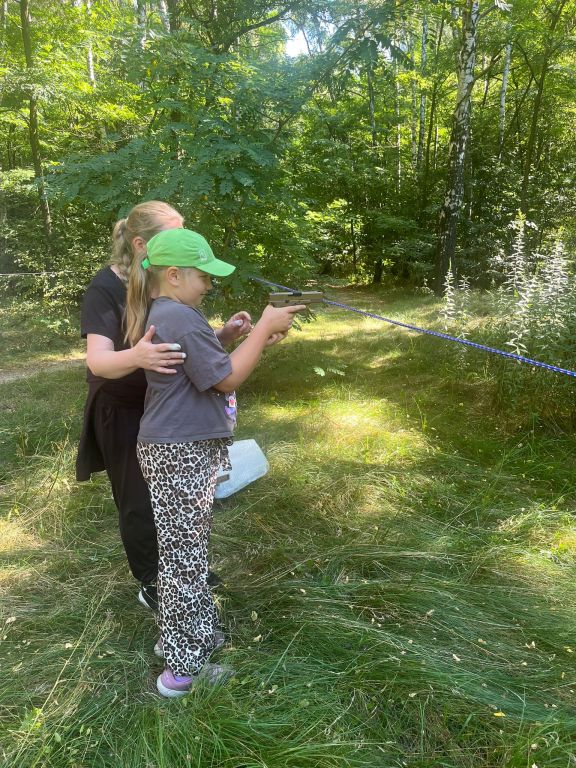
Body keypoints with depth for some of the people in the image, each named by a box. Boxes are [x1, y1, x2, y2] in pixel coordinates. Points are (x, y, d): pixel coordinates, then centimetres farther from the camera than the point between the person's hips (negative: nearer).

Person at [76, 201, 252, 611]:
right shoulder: (105, 288, -21)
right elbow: (98, 360, -32)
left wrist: (224, 334, -20)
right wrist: (136, 356, -54)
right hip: (124, 414, -5)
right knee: (142, 503, 7)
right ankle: (152, 585, 30)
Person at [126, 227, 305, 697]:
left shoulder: (164, 314, 13)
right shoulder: (182, 319, -21)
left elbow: (208, 365, 16)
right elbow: (227, 379, -19)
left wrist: (257, 341, 6)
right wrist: (265, 327, -12)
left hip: (177, 448, 10)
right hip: (182, 454, -10)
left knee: (184, 552, 21)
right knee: (183, 555, 2)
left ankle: (181, 634, 39)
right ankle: (182, 667, 18)